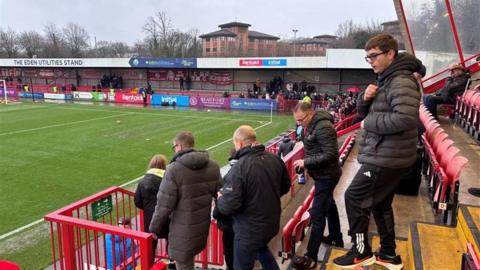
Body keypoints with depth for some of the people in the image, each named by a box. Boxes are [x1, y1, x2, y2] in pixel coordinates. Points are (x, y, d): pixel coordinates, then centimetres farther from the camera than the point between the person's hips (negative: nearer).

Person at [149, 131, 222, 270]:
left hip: (183, 230, -5)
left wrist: (154, 227, -3)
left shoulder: (174, 169, -20)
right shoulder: (213, 166, -2)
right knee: (189, 259, 26)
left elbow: (164, 204, -17)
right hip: (203, 227, 6)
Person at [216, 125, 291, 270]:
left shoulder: (239, 168, -26)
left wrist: (219, 199, -5)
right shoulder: (275, 159, -6)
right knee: (261, 247, 36)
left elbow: (228, 206, -26)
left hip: (249, 230, -6)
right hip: (272, 222, 7)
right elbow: (285, 186, 9)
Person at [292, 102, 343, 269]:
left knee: (317, 214, -7)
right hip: (323, 174, 10)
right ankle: (336, 238, 45)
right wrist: (305, 163, 2)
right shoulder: (312, 125, 5)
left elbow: (330, 155, -29)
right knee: (329, 206, 25)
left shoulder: (323, 127, -25)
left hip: (326, 175, -10)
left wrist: (306, 162, -26)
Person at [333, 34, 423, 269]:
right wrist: (365, 98, -6)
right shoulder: (385, 80, 14)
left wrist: (369, 123, -20)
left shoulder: (401, 82, -18)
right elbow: (364, 112, 17)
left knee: (354, 197, -3)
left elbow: (405, 118, -31)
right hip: (384, 156, 10)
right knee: (380, 203, 19)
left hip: (387, 158, -10)